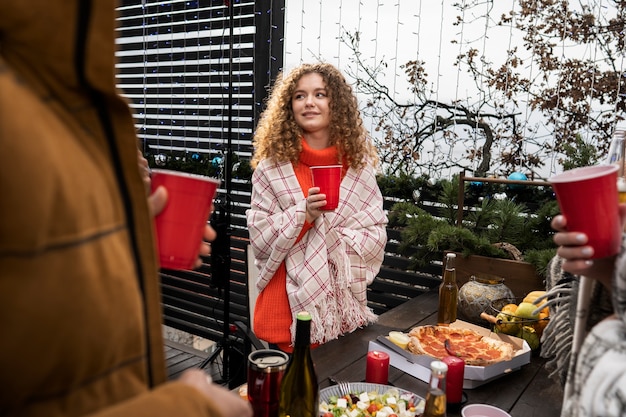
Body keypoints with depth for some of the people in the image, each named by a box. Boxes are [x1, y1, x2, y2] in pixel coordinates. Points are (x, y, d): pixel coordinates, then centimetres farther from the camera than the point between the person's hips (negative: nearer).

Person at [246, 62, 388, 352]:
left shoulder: (359, 163, 0)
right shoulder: (272, 165, -4)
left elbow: (377, 233, 2)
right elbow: (259, 237, -6)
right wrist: (304, 213, -21)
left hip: (344, 302, 2)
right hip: (288, 301, -2)